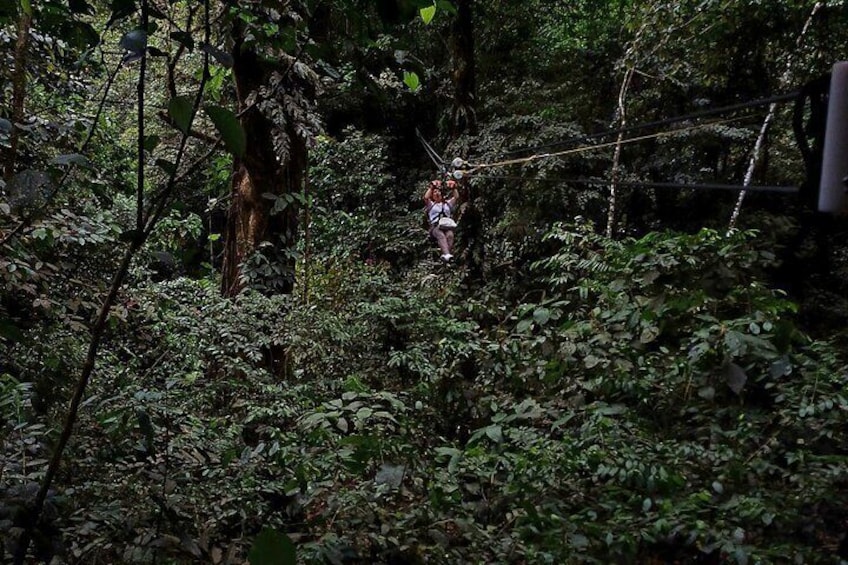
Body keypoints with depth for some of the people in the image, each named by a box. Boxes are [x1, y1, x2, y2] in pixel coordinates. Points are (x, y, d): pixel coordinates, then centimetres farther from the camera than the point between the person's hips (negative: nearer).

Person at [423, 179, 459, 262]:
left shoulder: (448, 203, 32)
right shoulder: (430, 204, 23)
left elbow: (456, 197, 20)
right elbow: (426, 197, 3)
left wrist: (453, 188, 14)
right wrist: (431, 187, 7)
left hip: (447, 226, 2)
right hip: (434, 227, -2)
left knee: (450, 235, -34)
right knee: (441, 235, -37)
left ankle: (444, 254, -50)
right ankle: (447, 255, -57)